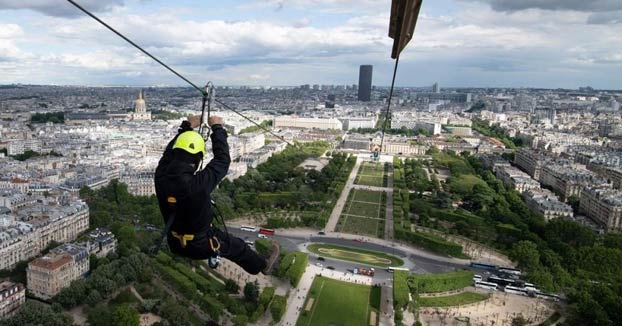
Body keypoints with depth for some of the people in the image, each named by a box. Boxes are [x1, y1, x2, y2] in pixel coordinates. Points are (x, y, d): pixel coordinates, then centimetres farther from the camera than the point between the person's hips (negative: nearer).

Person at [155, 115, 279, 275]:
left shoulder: (161, 176, -21)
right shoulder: (197, 184, -38)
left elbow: (170, 151, 0)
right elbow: (222, 160, -24)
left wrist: (186, 127, 7)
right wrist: (217, 128, -12)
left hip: (175, 244, 5)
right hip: (201, 245, -5)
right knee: (237, 246, 20)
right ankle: (263, 265, 45)